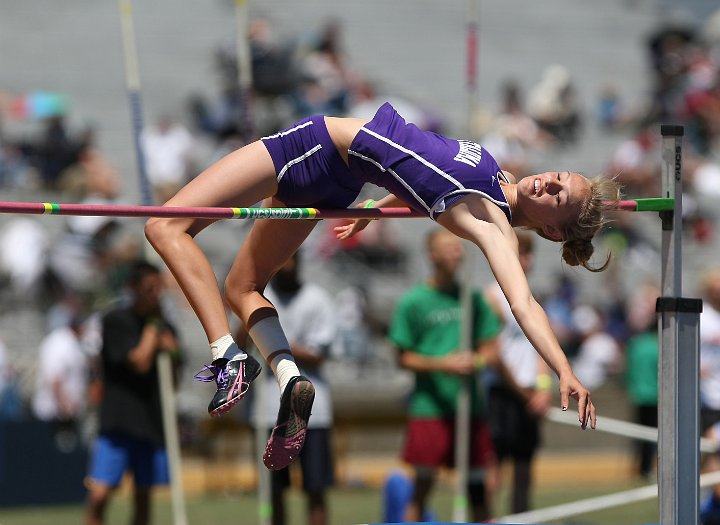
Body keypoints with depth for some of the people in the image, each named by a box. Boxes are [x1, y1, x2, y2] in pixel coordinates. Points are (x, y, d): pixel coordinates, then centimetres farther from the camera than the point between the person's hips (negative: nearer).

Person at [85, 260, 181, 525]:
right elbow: (141, 362, -15)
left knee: (142, 498, 8)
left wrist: (170, 351, -5)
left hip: (152, 422, 5)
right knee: (98, 495, -14)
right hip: (117, 423, -5)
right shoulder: (115, 321, -6)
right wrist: (153, 326, -5)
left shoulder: (165, 327, 10)